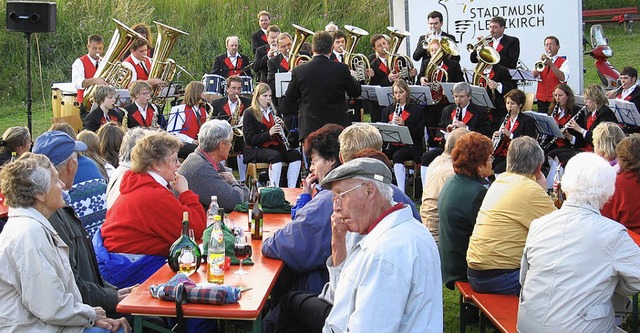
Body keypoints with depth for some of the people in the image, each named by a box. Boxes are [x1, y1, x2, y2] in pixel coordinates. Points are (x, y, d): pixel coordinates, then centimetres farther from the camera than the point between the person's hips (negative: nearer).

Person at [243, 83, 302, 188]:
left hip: (275, 146, 6)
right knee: (276, 156, -35)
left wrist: (282, 127, -4)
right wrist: (269, 133, -21)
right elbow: (250, 139, -10)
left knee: (296, 155, -21)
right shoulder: (249, 113, -1)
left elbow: (283, 135, 19)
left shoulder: (273, 111, 16)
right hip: (255, 149, -6)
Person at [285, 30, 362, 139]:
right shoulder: (341, 69, -9)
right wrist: (349, 76, 22)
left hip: (309, 129, 0)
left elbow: (290, 98, 6)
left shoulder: (299, 71, -7)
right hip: (338, 127, 0)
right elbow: (356, 92, 4)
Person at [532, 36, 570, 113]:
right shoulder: (541, 61, 14)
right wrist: (541, 63, -17)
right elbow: (533, 76, -3)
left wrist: (550, 64, -22)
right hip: (541, 99, 3)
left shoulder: (564, 62, 3)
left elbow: (562, 78, -16)